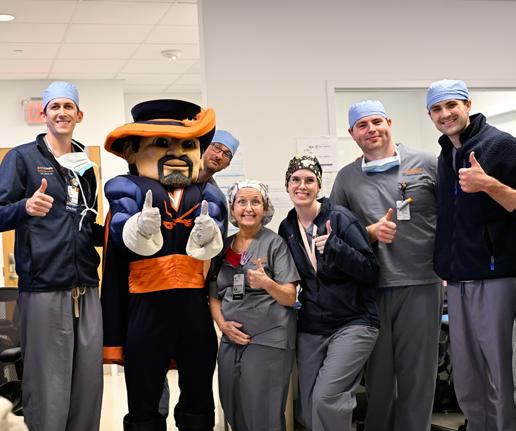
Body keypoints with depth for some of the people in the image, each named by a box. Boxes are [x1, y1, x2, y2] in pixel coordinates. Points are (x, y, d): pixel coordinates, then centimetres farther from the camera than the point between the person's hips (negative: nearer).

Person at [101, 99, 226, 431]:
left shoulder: (205, 194, 7)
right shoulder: (129, 189, -1)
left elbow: (212, 237, -11)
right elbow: (123, 228, -20)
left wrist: (209, 234, -35)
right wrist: (140, 228, -44)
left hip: (194, 307, 3)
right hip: (147, 307, -3)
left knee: (199, 404, 17)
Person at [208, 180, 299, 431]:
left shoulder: (275, 244, -2)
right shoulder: (223, 247, 11)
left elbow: (290, 298, -6)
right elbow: (214, 296, 16)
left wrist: (266, 283, -25)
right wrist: (222, 324, -3)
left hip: (268, 340, -5)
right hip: (232, 340, 5)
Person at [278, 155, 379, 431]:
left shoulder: (340, 218, -9)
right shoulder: (286, 229, 8)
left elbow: (370, 270, -13)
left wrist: (335, 247, -25)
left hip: (351, 323, -5)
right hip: (310, 329, 6)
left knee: (326, 398, -21)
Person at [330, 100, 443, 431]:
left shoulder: (426, 164, 4)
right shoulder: (347, 178, 11)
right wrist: (371, 232, -5)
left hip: (421, 283, -2)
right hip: (372, 288, 2)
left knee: (417, 373, 3)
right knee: (378, 373, 8)